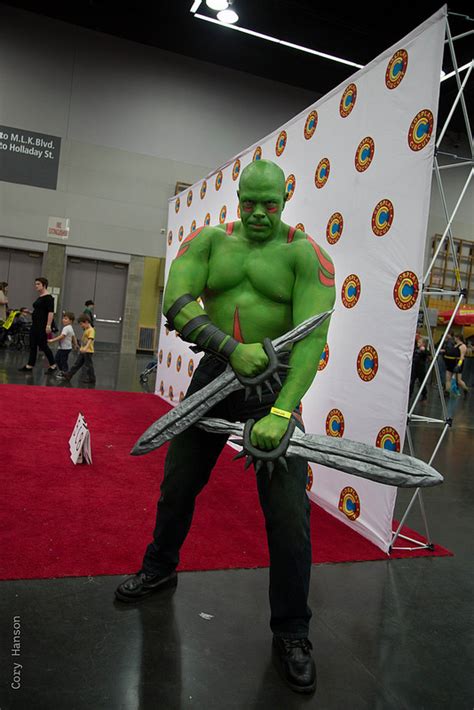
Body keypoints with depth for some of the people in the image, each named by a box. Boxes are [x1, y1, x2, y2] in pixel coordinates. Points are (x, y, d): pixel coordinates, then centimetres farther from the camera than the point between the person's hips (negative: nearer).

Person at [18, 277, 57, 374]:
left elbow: (51, 312, -20)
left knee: (43, 345, -6)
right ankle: (30, 366, 13)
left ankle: (53, 365, 3)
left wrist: (48, 325, -25)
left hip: (42, 325, -10)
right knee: (32, 345, 9)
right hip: (35, 324, 10)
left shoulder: (48, 297, -13)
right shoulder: (39, 297, 16)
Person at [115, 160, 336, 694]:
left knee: (288, 513, -4)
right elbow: (175, 302, -12)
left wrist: (281, 413, -30)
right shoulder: (210, 241, 2)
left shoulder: (305, 254, -8)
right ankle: (159, 569, 47)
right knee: (177, 484, 17)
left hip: (274, 383, -3)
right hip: (216, 372, 4)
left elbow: (312, 337, -19)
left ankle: (291, 633, 18)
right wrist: (231, 348, -25)